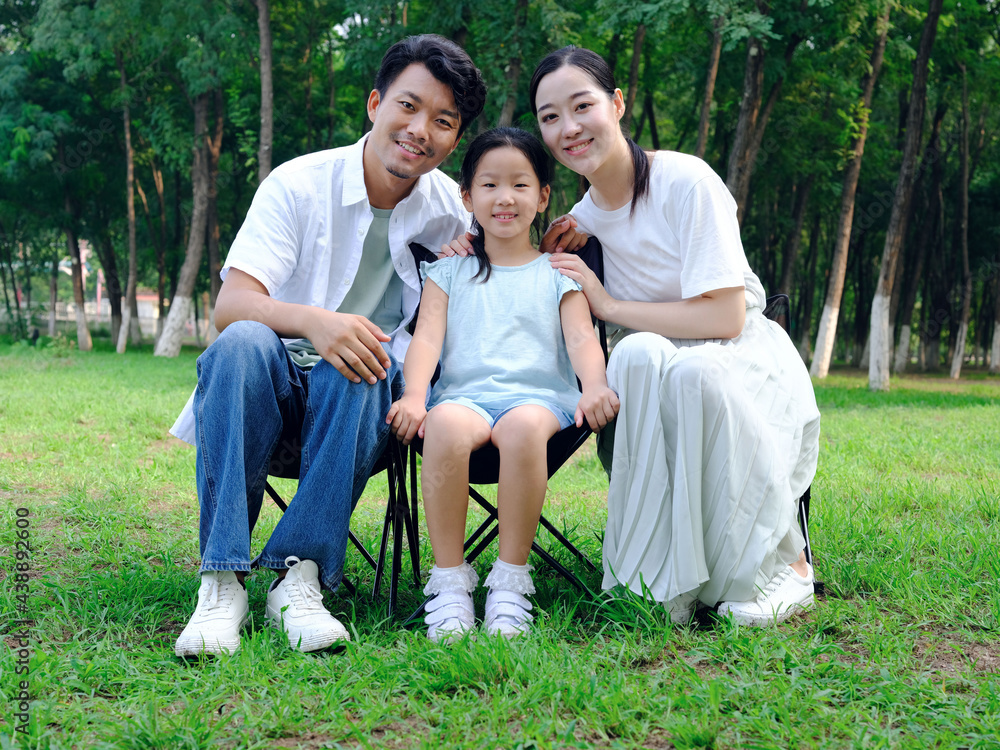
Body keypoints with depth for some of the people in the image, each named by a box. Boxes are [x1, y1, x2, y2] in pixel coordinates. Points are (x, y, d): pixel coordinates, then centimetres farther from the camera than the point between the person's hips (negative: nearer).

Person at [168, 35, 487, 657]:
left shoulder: (450, 209, 5)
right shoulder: (299, 185, -6)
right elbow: (229, 306, -16)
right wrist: (313, 322, -37)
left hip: (362, 406, 1)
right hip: (270, 396, -1)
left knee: (360, 369, -33)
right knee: (244, 342, -34)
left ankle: (301, 576, -34)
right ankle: (223, 582, -35)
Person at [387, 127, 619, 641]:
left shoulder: (558, 273, 19)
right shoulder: (449, 271, 21)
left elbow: (580, 336, 4)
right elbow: (427, 336, 7)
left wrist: (595, 387, -19)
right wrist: (413, 396, -13)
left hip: (538, 394, -1)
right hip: (464, 394, 1)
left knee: (524, 426, -39)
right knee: (444, 425, -37)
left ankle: (511, 581, -28)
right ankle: (450, 579, -26)